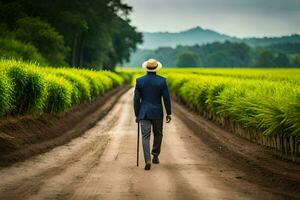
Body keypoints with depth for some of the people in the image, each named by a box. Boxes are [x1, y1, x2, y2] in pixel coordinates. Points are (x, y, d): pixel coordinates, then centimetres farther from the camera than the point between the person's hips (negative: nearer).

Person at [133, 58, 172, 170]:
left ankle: (148, 160, -15)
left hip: (144, 113, 0)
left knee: (145, 136, -1)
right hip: (157, 113, 0)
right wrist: (169, 113, 4)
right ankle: (155, 155, 25)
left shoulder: (140, 81, -4)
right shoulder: (162, 81, -6)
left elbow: (136, 99, -1)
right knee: (158, 134, 21)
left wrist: (137, 115, 8)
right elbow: (166, 98, -5)